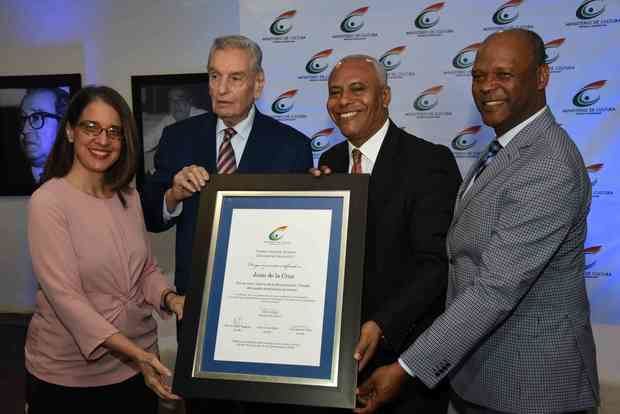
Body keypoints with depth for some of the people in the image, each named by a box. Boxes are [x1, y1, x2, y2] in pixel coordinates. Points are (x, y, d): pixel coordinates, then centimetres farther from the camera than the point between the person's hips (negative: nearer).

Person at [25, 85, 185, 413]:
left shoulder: (129, 197, 3)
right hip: (69, 376, -5)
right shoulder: (48, 201, -15)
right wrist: (135, 354, -27)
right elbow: (64, 295, -21)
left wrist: (169, 297, -12)